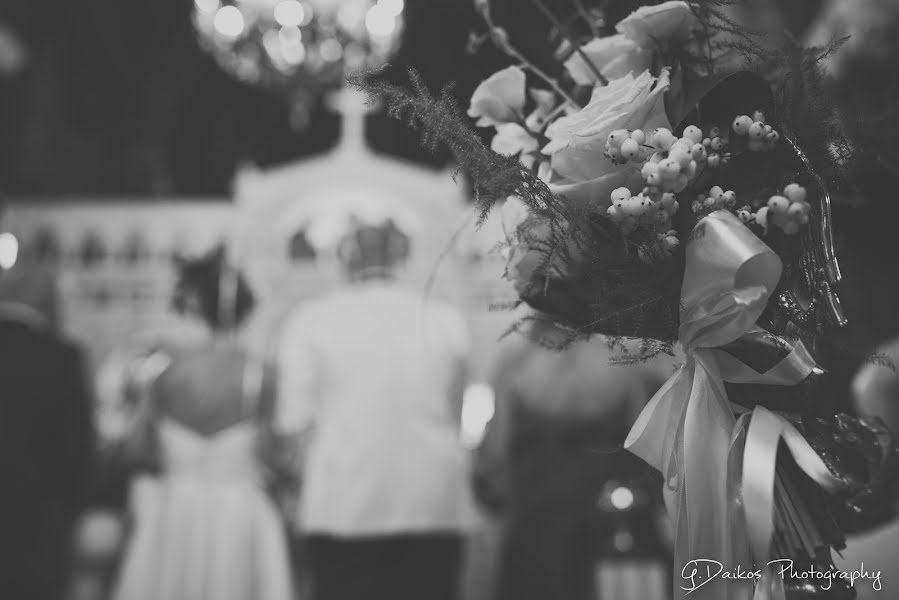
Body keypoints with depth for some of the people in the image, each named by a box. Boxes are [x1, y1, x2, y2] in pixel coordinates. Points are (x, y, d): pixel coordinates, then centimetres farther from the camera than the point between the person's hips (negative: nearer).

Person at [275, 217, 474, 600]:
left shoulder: (310, 320, -4)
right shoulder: (447, 321, 1)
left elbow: (295, 422, -4)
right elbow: (455, 414, 9)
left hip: (343, 507, -1)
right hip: (435, 509, 2)